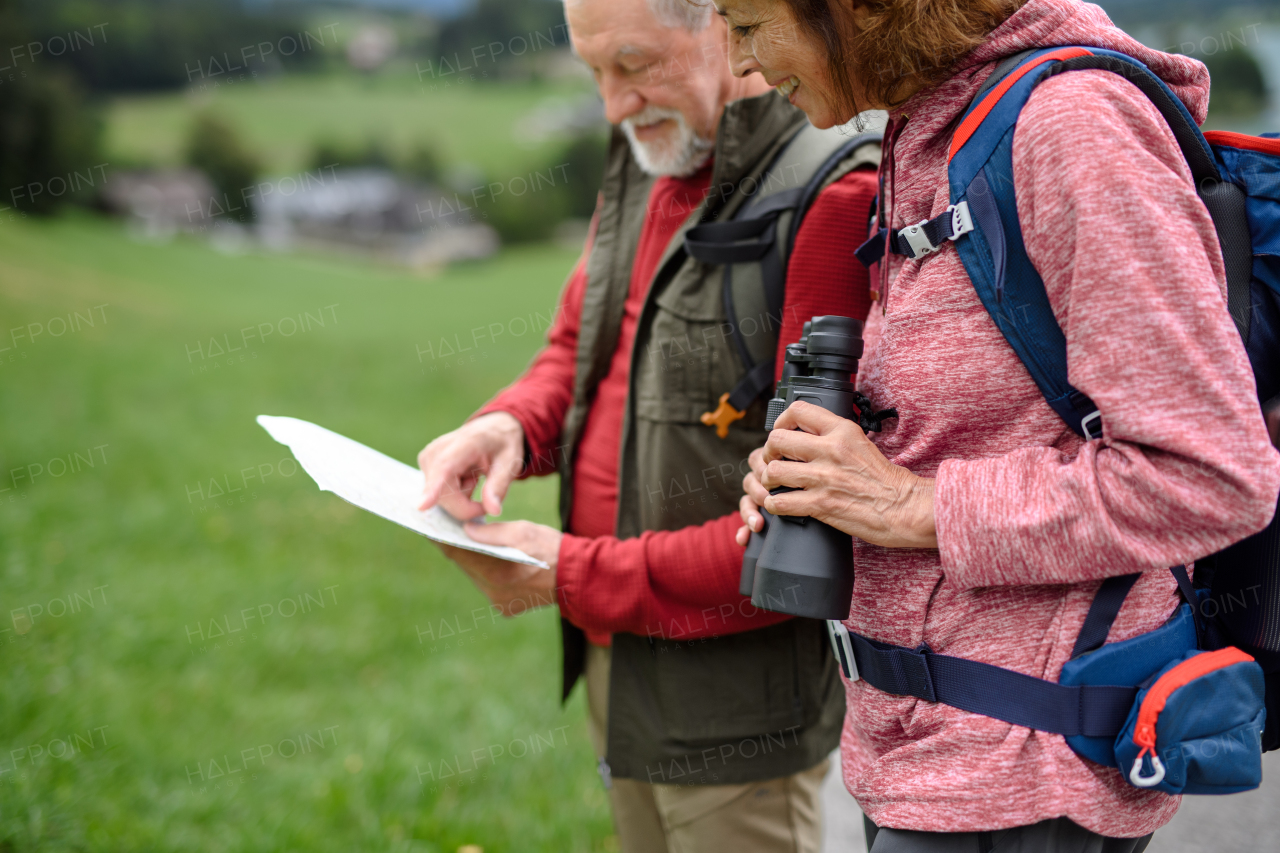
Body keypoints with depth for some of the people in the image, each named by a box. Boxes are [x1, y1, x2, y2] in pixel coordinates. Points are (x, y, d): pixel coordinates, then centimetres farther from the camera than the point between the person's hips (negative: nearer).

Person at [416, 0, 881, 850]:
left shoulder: (830, 199, -21)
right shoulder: (645, 167, 7)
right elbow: (576, 348, 19)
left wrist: (575, 576, -18)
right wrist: (511, 425, -5)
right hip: (616, 661, 8)